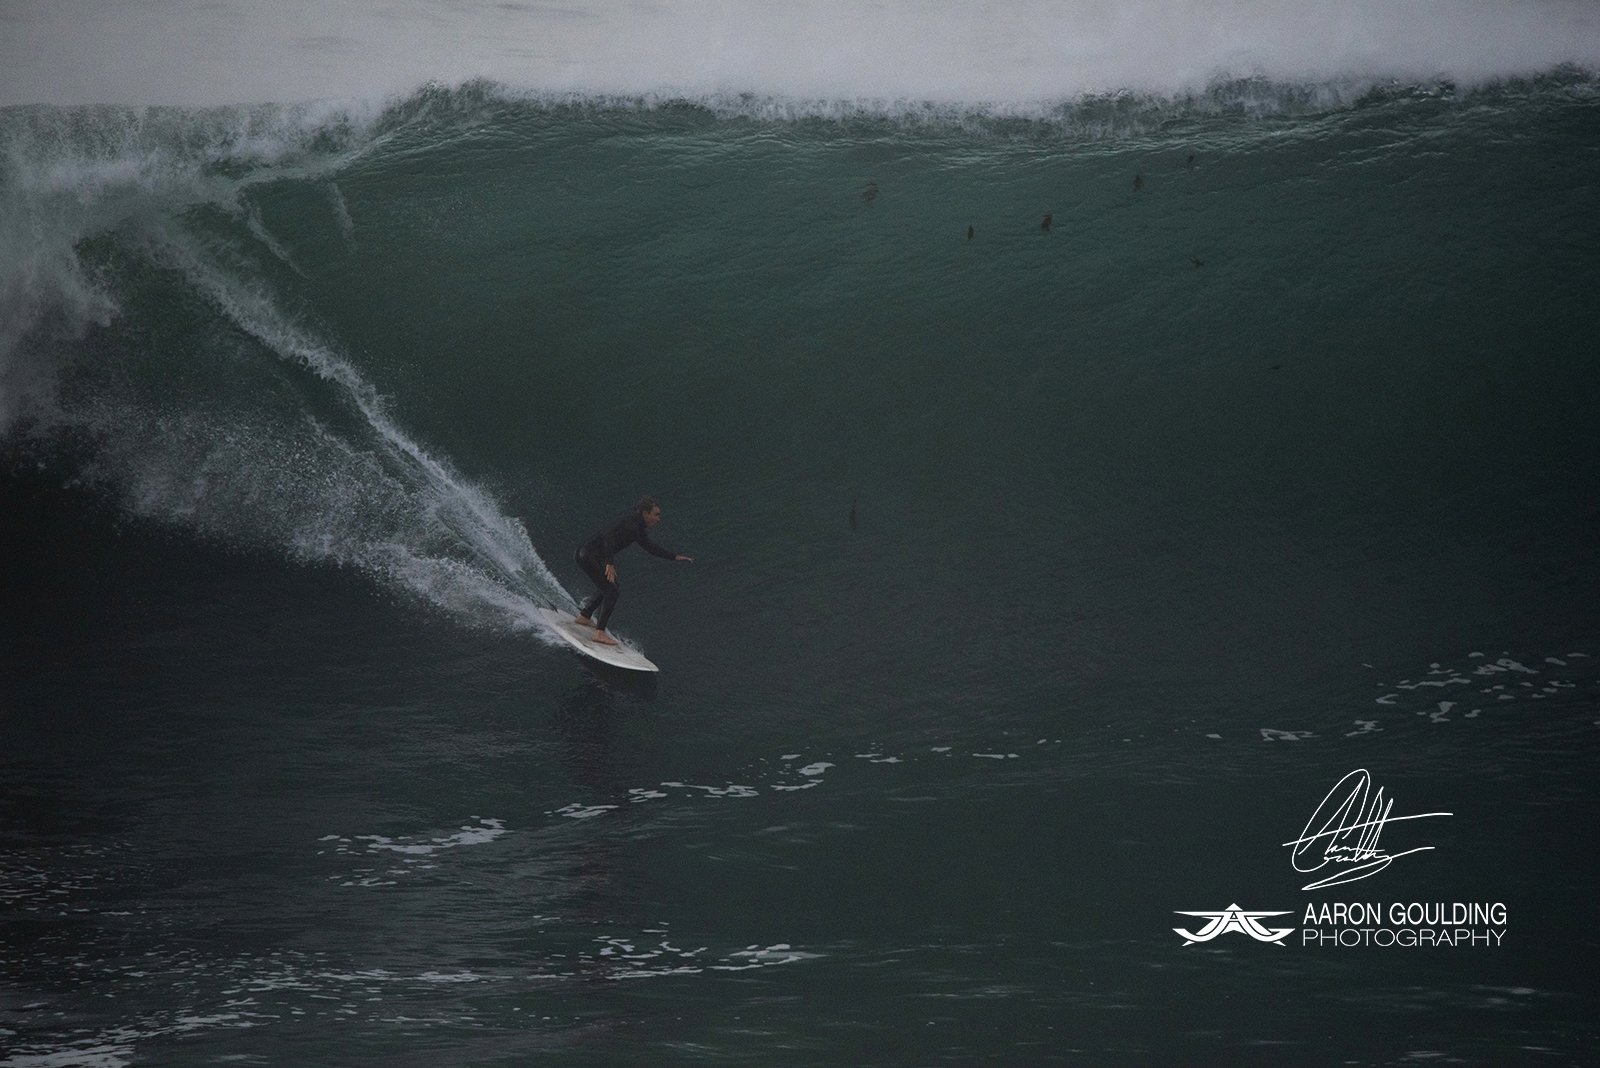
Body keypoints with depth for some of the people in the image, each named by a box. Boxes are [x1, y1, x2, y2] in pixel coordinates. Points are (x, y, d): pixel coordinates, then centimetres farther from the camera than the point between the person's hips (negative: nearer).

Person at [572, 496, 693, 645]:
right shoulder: (630, 524, -18)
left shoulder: (638, 528, 13)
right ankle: (599, 633, -14)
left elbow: (650, 547, 25)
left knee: (612, 589, 24)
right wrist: (610, 564, -35)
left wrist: (676, 556, 22)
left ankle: (584, 616, 35)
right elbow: (609, 536, -30)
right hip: (588, 555, -10)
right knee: (611, 591, -11)